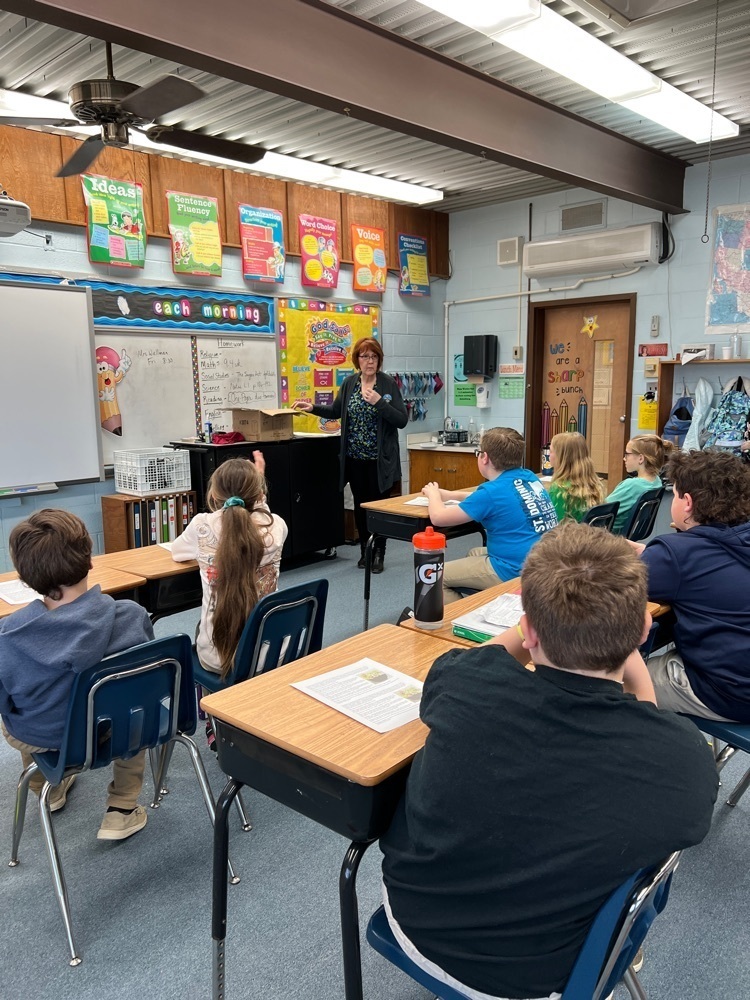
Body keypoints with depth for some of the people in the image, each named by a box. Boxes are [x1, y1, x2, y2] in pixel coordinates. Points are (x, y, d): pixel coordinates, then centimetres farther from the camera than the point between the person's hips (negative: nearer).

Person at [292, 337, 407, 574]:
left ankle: (378, 553, 15)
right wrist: (313, 407, 5)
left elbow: (402, 420, -12)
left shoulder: (388, 384, -7)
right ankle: (365, 550, 26)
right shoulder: (349, 383, 5)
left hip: (379, 458, -4)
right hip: (355, 457, 4)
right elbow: (336, 411, 18)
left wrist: (379, 402, -23)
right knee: (360, 504, 11)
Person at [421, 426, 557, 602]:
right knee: (473, 554, 31)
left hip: (516, 572, -9)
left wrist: (433, 494, 10)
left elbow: (438, 518, -11)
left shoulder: (493, 490, -17)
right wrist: (450, 495, 22)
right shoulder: (529, 477, 6)